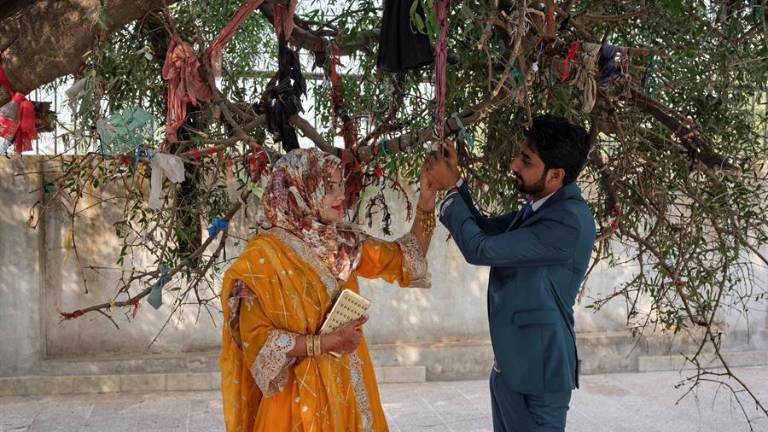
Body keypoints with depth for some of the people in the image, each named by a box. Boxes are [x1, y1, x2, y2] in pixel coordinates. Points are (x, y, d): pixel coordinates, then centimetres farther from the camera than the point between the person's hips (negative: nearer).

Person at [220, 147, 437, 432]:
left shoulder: (343, 243, 4)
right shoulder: (264, 254, -15)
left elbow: (407, 258, 11)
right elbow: (255, 338, -17)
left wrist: (426, 204, -1)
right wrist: (326, 343, -21)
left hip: (348, 386, 6)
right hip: (300, 395, -6)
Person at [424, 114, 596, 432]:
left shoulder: (569, 221, -25)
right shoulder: (542, 205, 5)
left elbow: (480, 250, -24)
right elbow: (486, 229, 17)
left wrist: (448, 189, -14)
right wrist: (455, 180, 3)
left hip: (538, 369, -9)